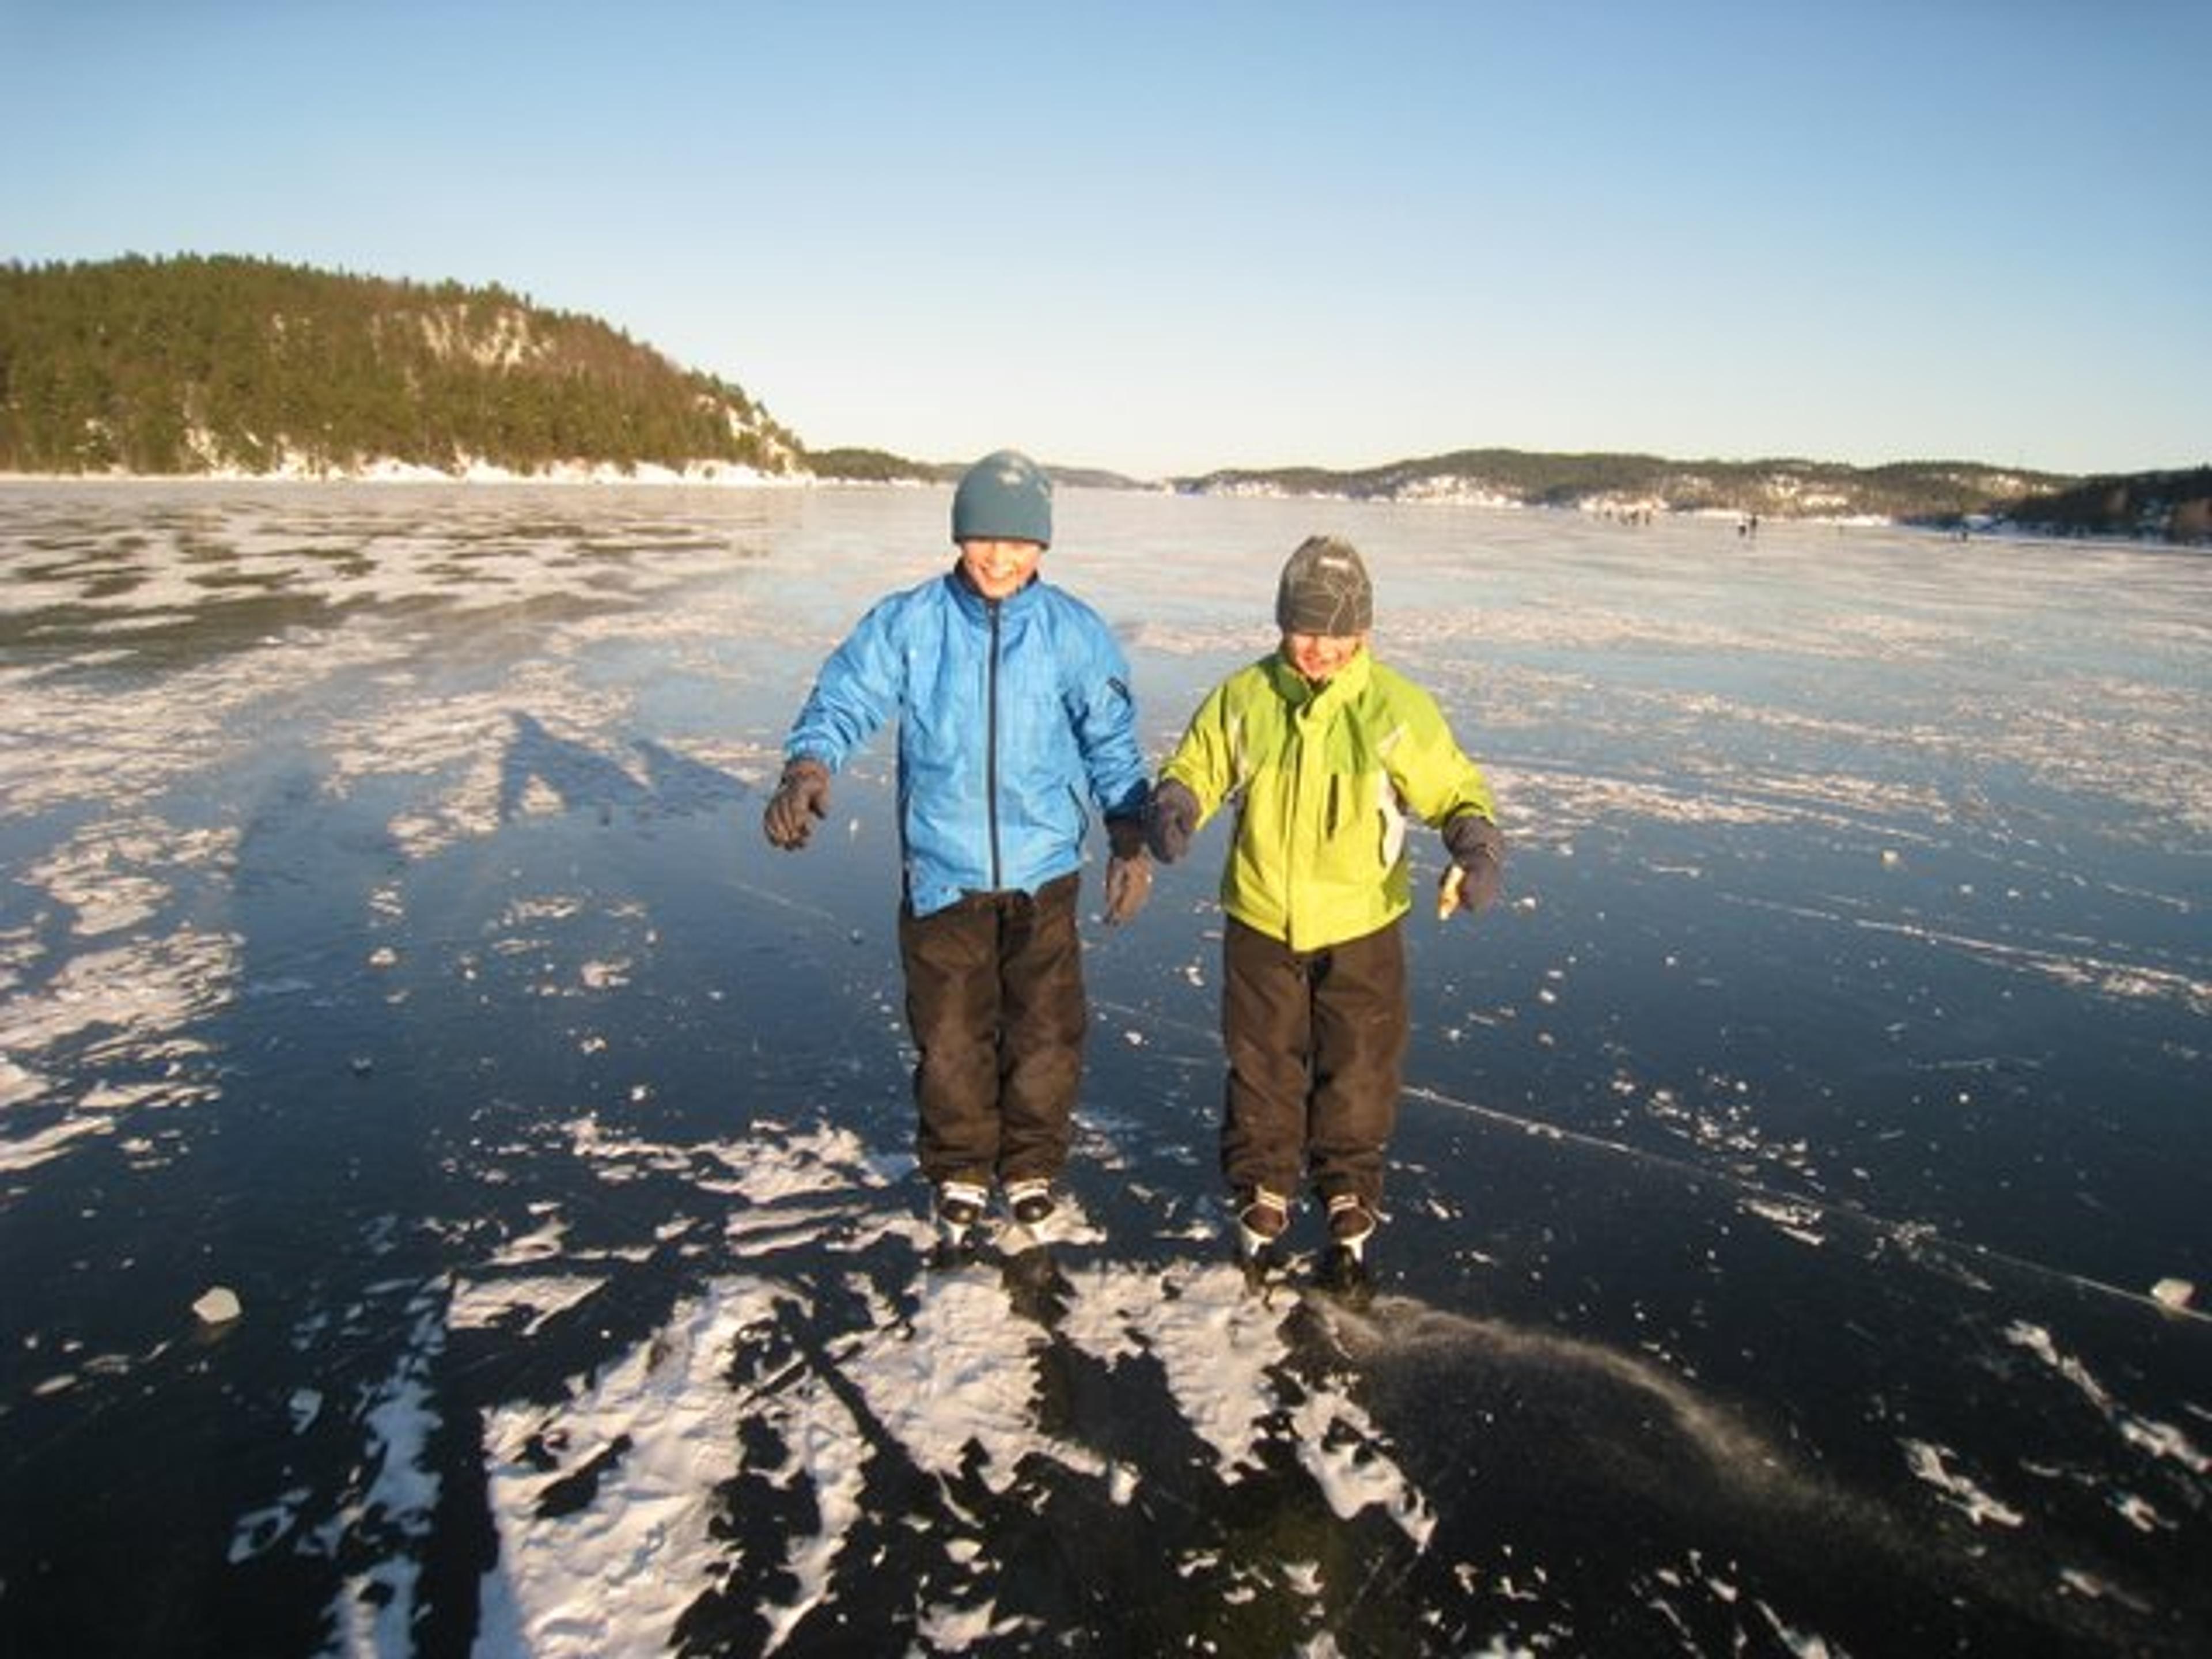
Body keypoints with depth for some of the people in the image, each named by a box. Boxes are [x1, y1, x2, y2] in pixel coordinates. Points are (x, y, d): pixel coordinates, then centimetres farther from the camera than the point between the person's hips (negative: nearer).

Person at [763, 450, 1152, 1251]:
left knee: (1046, 1033, 9)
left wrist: (1130, 839, -7)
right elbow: (843, 700, -10)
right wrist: (807, 768, -31)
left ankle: (1031, 1166, 33)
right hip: (941, 876, 0)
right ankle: (959, 1171, 33)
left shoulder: (1075, 632, -3)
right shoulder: (908, 623, -6)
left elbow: (1112, 742, 1)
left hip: (1044, 875, 1)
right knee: (949, 1036, 10)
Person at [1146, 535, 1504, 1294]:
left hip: (1362, 928, -1)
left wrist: (1477, 845, -25)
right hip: (1262, 925, 1)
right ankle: (1262, 1203, 34)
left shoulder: (1395, 706, -13)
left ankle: (1350, 1213, 31)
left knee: (1358, 1076, 11)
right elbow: (1196, 767, 5)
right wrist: (1173, 804, -17)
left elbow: (1457, 790, -5)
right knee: (1262, 1070, 14)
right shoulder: (1243, 698, -7)